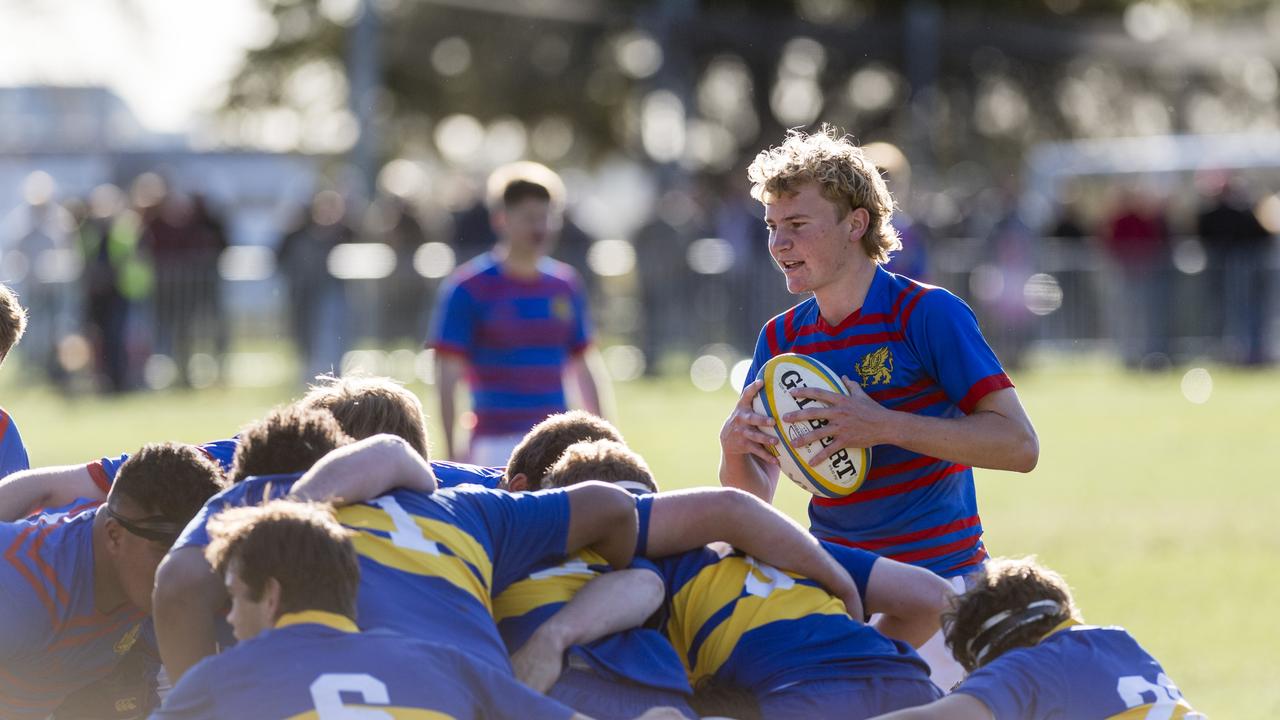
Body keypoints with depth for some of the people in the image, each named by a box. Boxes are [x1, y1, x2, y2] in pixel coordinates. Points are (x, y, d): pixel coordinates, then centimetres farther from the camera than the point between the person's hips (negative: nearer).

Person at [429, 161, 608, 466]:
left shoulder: (565, 285, 11)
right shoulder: (469, 288, -5)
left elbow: (582, 367, 19)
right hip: (496, 444, -5)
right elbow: (448, 375, -7)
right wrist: (452, 450, -12)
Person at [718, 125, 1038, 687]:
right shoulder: (781, 338, 10)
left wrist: (885, 426, -25)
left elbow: (1019, 445, -16)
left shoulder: (928, 314, -8)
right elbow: (754, 498, 10)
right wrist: (734, 449, -14)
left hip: (937, 578, -5)